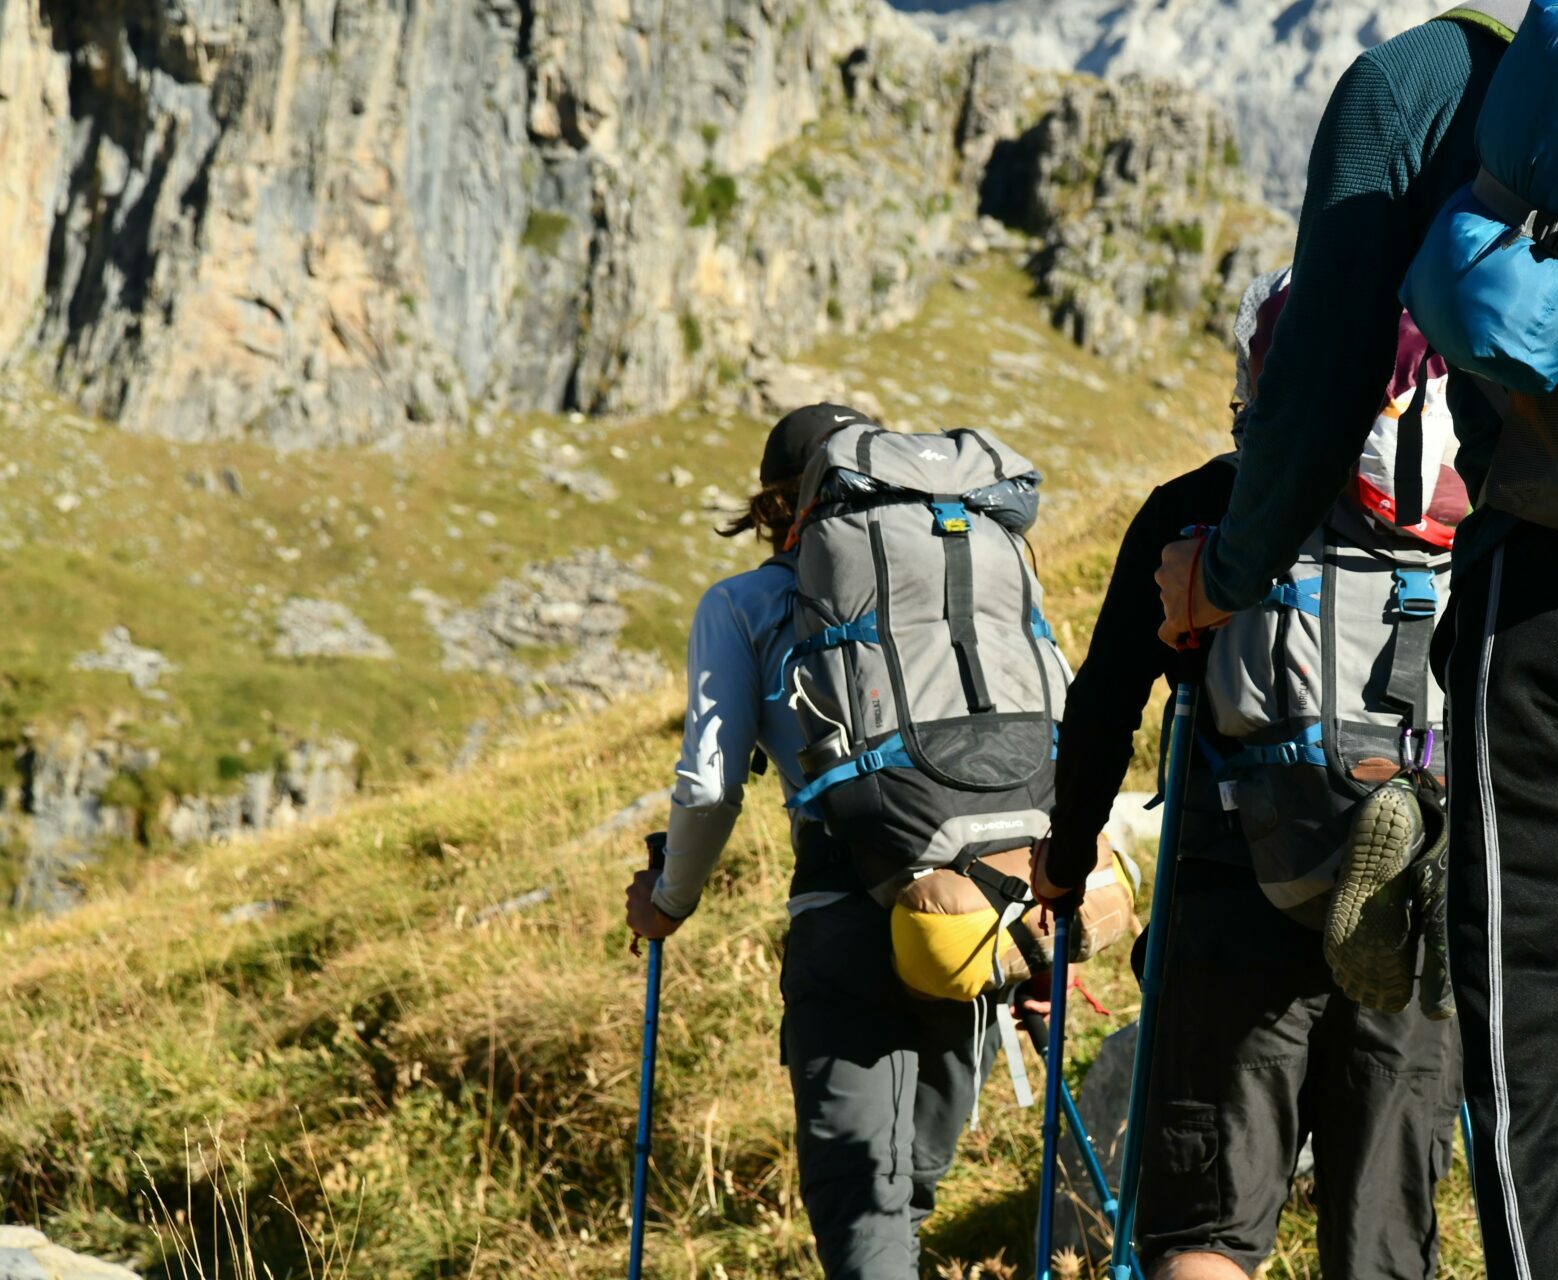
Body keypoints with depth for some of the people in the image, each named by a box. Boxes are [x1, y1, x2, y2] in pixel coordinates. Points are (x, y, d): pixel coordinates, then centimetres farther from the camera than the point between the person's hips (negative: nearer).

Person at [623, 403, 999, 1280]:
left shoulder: (743, 606, 15)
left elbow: (710, 786, 6)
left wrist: (670, 900, 24)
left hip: (847, 913, -3)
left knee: (861, 1195, -8)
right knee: (914, 1179, 17)